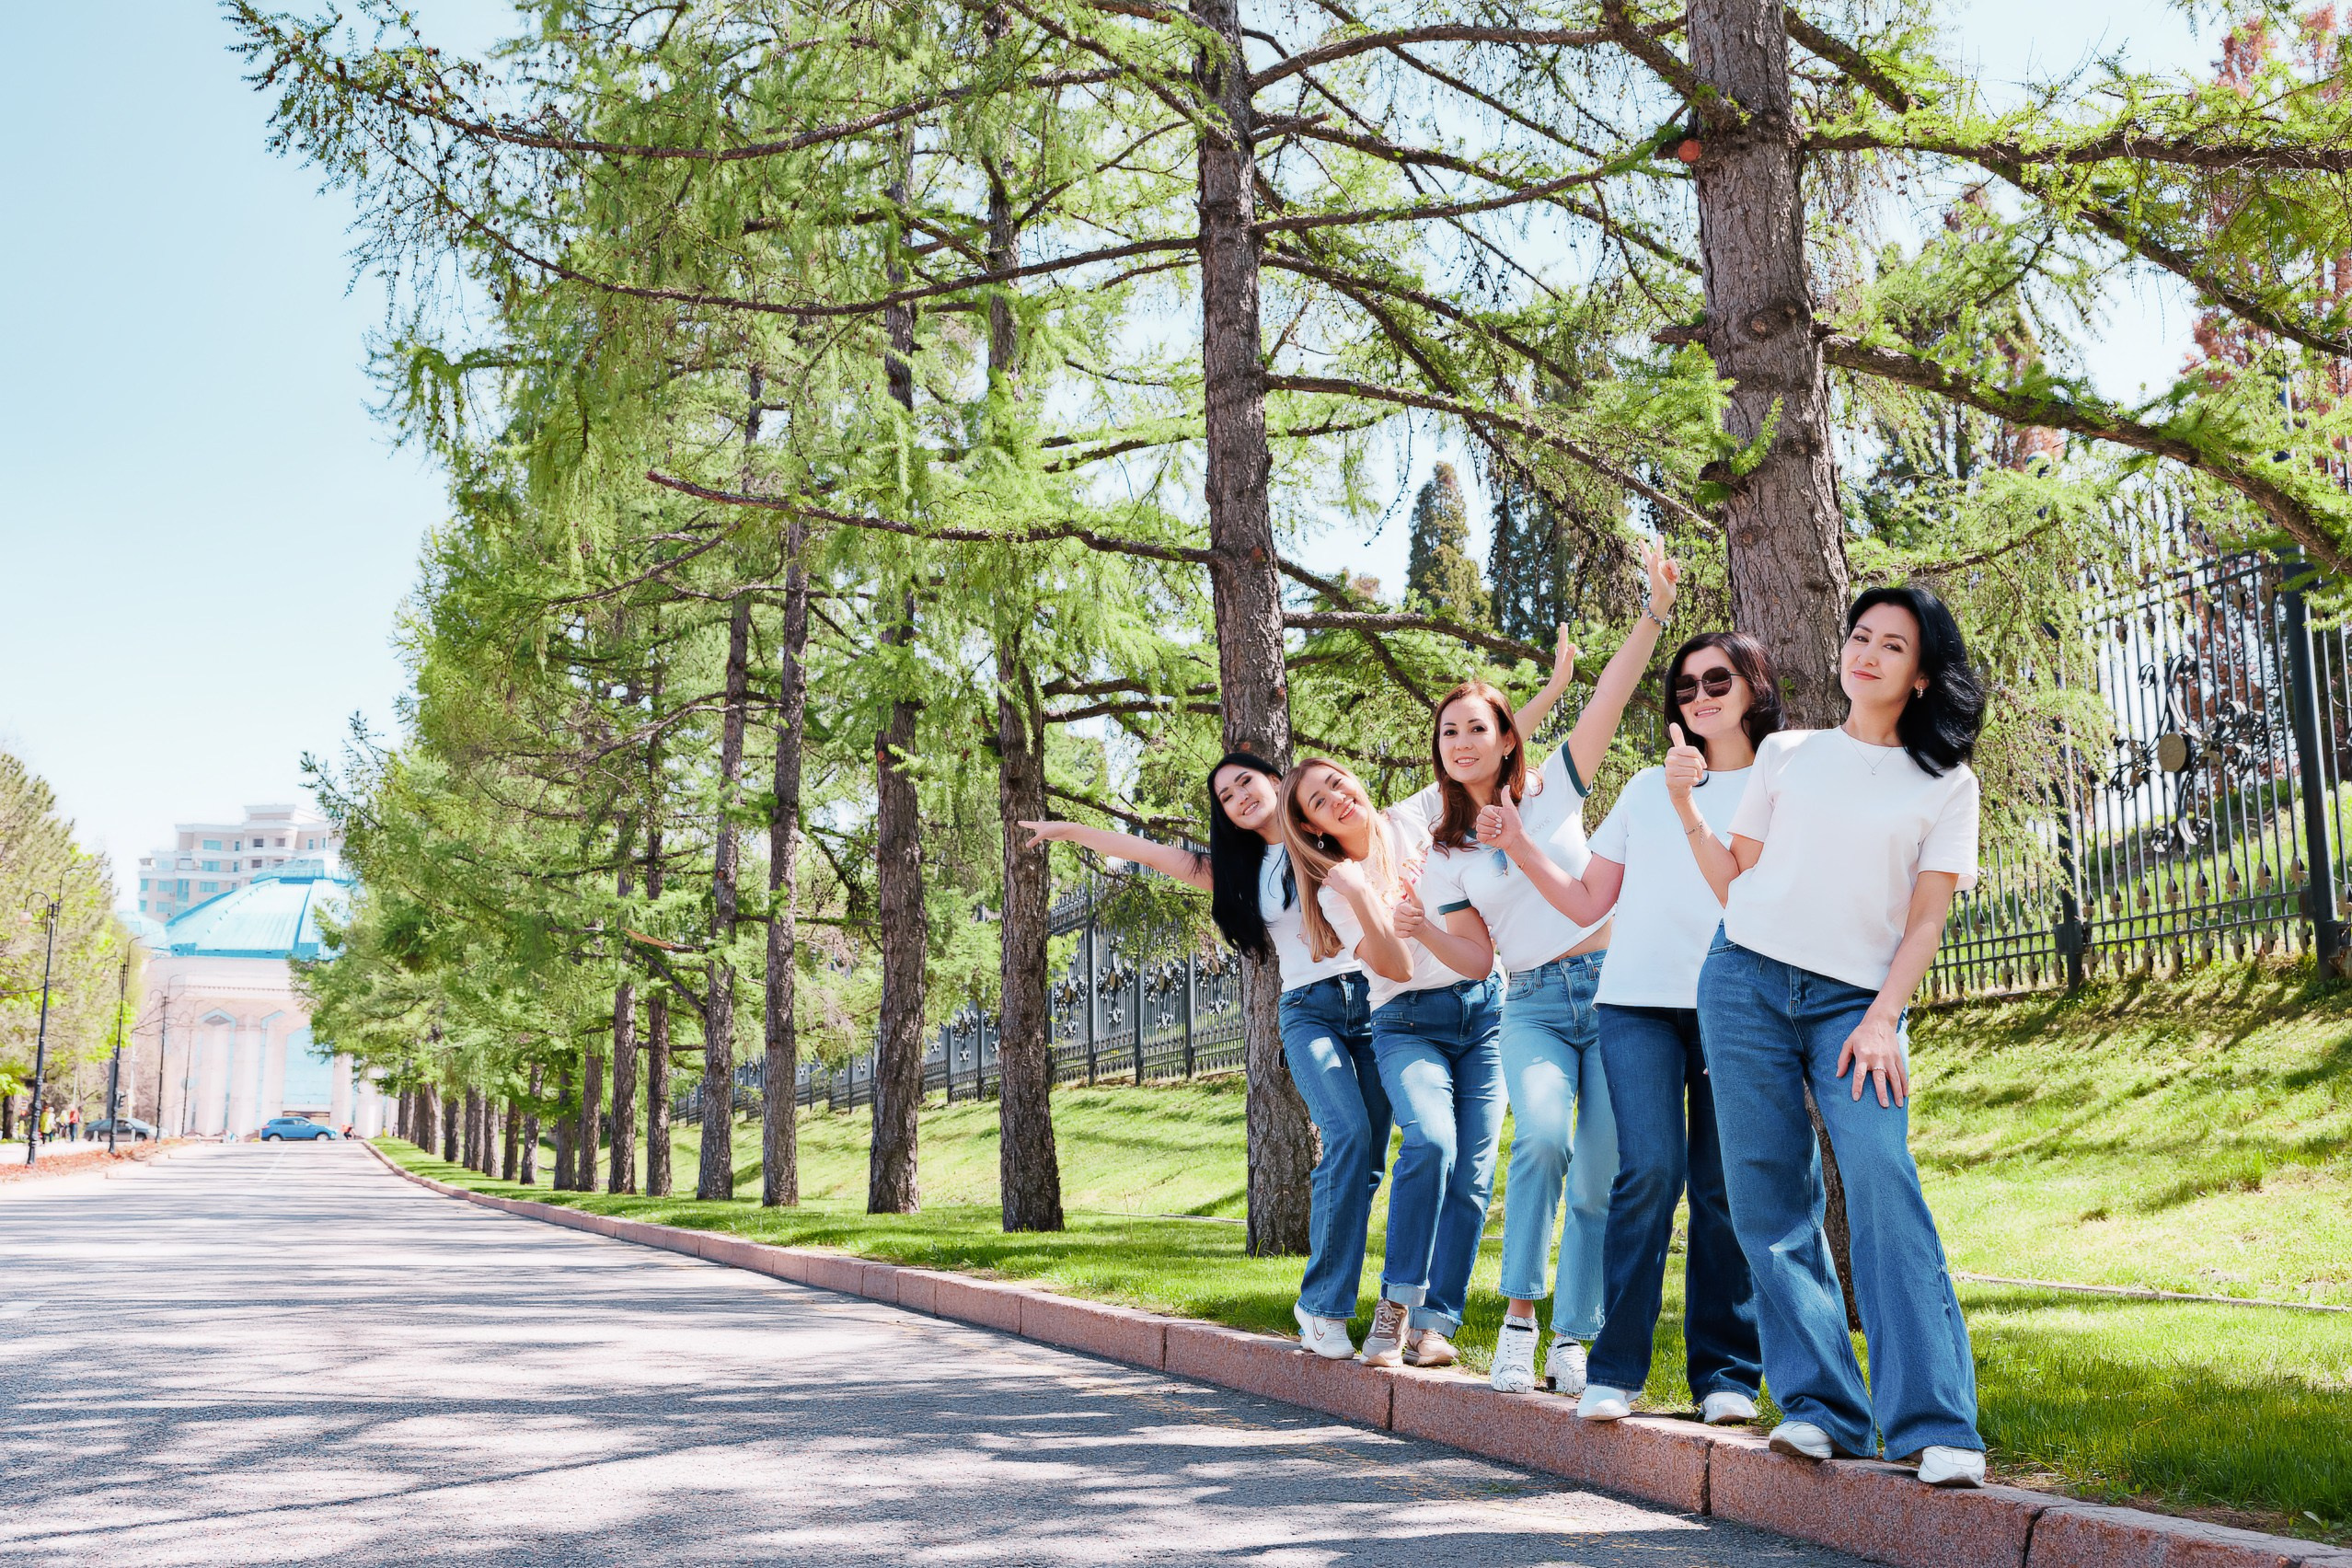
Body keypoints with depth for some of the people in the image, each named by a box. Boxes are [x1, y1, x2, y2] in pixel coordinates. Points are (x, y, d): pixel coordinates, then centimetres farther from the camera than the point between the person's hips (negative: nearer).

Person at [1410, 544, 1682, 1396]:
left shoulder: (1552, 790, 7)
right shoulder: (1444, 853, 11)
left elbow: (1608, 700, -4)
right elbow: (1478, 958, 8)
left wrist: (1654, 612, -14)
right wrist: (1424, 933, -12)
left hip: (1610, 984, 0)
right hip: (1531, 1006, 1)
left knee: (1601, 1174, -6)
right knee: (1542, 1136, -27)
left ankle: (1570, 1342, 7)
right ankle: (1518, 1315, -12)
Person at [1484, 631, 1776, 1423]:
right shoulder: (1648, 786, 20)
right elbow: (1589, 903, 21)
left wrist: (1690, 809, -12)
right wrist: (1520, 848, 9)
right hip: (1638, 1001, 2)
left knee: (1725, 1187, -4)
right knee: (1650, 1170, -13)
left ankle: (1725, 1372, 6)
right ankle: (1616, 1368, -7)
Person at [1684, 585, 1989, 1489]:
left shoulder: (1945, 785, 10)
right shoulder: (1787, 755, 14)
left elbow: (1926, 920, 3)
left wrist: (1883, 1018, -9)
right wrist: (1685, 806, 2)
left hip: (1857, 1001, -2)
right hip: (1747, 983, 2)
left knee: (1881, 1181, -19)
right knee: (1770, 1198, -3)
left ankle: (1935, 1426, -17)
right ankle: (1820, 1407, 5)